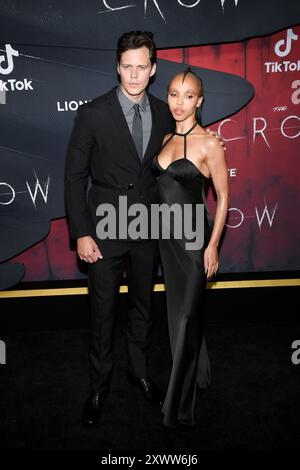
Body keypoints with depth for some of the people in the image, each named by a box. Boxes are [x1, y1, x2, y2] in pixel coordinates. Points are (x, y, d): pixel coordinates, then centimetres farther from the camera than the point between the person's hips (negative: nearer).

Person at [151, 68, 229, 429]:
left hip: (193, 236, -7)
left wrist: (213, 245, -13)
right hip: (167, 234, 7)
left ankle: (179, 407, 15)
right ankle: (199, 373, 40)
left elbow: (223, 196, -9)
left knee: (185, 316, 0)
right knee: (180, 309, 18)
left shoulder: (208, 143, -13)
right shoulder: (166, 139, 7)